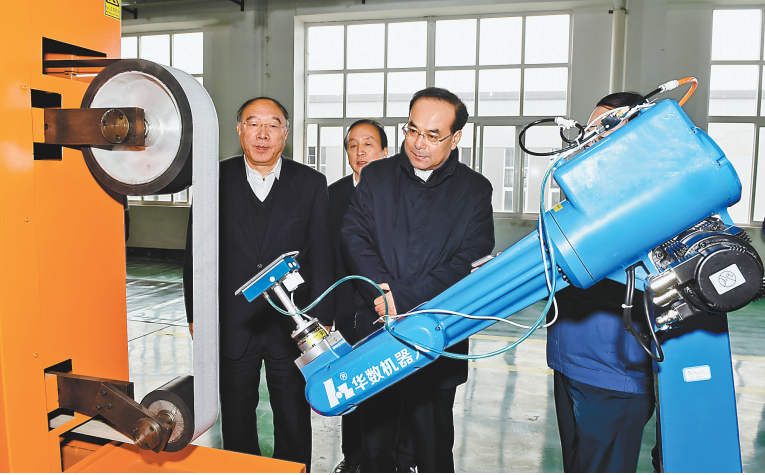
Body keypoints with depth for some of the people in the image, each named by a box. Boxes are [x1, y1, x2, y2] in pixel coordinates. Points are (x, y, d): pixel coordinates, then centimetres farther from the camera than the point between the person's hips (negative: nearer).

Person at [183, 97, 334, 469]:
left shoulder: (311, 184, -1)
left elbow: (323, 258, -1)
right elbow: (195, 253, 4)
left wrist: (321, 321, -5)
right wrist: (196, 316, 2)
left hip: (292, 326, 0)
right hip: (232, 325, 1)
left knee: (294, 419, 14)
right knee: (236, 418, 17)